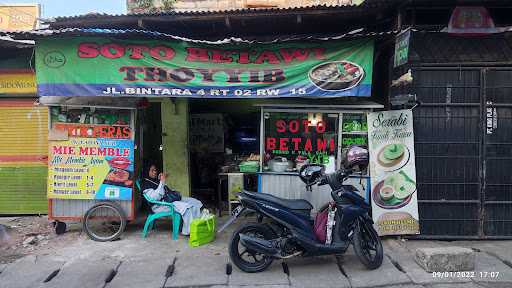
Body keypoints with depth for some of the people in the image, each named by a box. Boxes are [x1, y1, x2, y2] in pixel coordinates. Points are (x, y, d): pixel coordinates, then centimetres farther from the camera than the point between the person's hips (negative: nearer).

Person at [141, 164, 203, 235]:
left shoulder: (157, 180, 22)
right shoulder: (145, 183, -4)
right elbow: (154, 198, -19)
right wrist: (162, 182, -21)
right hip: (160, 205, -9)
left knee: (196, 202, -5)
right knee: (186, 207, -31)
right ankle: (188, 231, -23)